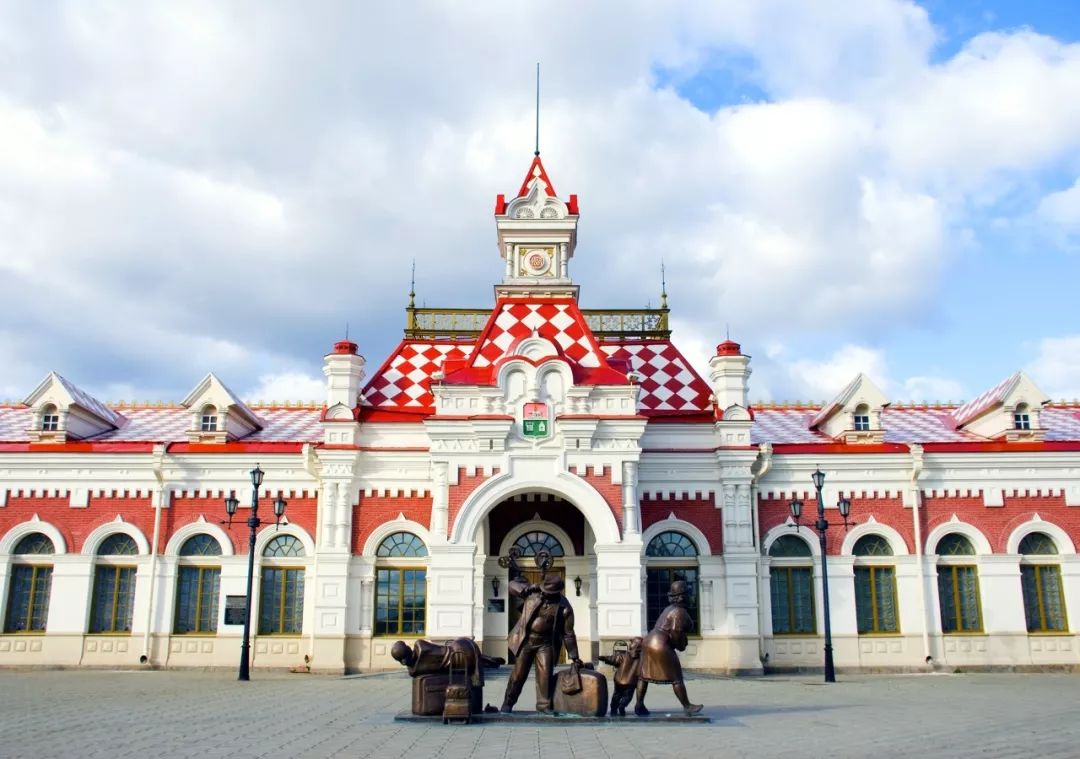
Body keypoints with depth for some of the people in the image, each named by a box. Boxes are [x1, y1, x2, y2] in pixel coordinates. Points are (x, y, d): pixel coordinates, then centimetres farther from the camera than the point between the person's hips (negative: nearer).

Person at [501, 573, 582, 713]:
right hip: (526, 640, 1)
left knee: (545, 674, -6)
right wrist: (526, 588, -18)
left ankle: (544, 704, 10)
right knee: (518, 673, 3)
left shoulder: (564, 608, -10)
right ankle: (508, 703, 16)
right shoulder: (533, 592, -7)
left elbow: (568, 633, -2)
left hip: (546, 643, 0)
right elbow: (512, 585, 2)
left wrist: (574, 656, 0)